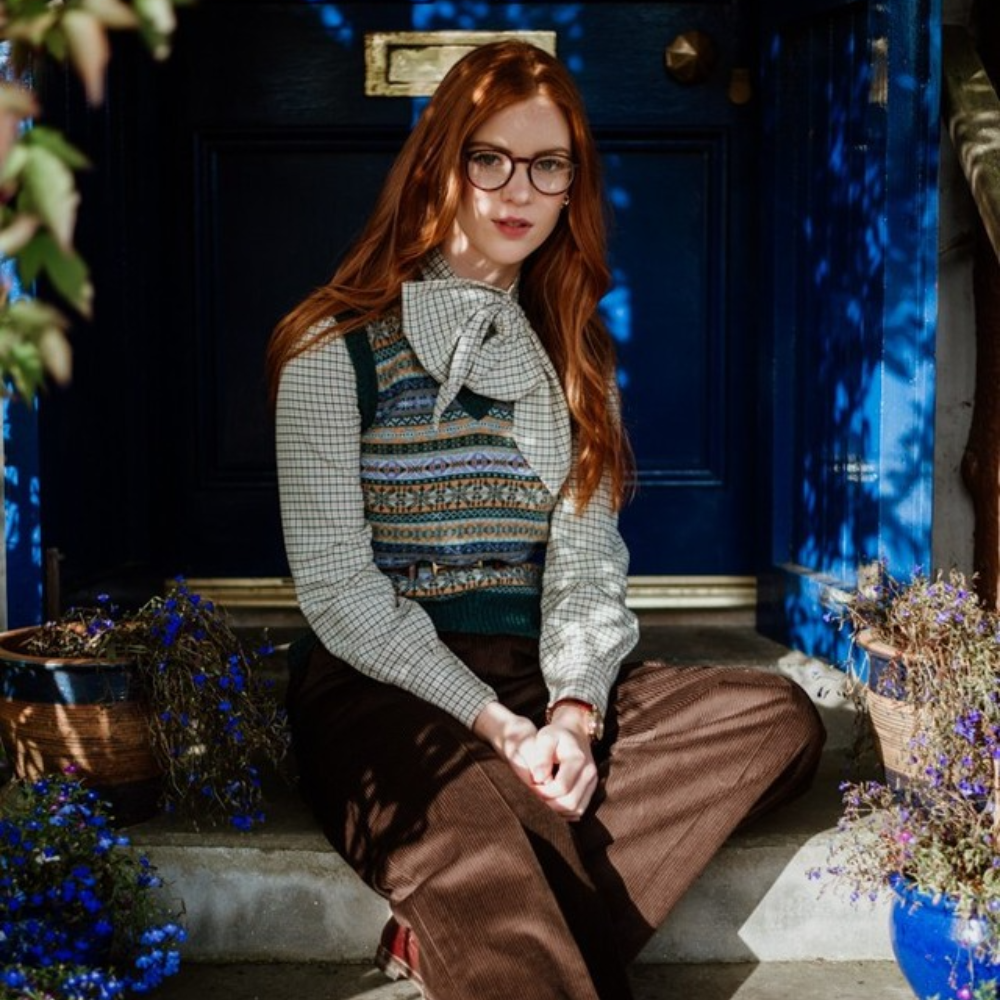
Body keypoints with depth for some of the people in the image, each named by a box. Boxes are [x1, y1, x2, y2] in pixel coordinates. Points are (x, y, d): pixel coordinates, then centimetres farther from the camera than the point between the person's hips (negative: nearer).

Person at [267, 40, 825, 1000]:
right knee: (474, 841, -41)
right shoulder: (337, 347, -2)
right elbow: (334, 584, -8)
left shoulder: (570, 356, 14)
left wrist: (574, 710, -13)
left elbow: (585, 561, 6)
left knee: (780, 719, -22)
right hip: (380, 688, -6)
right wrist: (489, 720, -16)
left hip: (533, 677, 6)